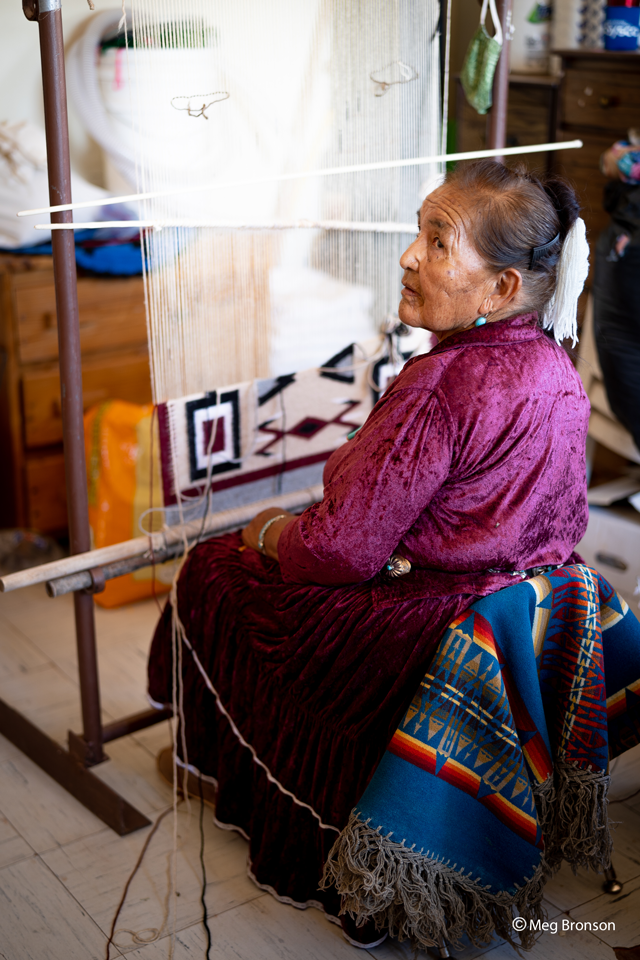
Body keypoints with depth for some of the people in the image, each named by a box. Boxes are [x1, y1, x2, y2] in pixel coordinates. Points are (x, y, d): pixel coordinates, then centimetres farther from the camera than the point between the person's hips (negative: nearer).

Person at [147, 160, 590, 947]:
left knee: (220, 569, 14)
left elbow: (342, 549, -25)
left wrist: (269, 533, -2)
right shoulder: (558, 370, -2)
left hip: (416, 646, -8)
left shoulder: (438, 391, -29)